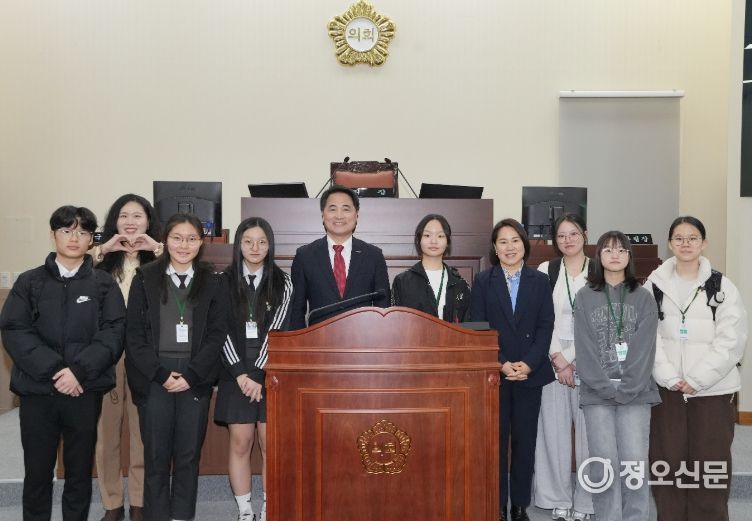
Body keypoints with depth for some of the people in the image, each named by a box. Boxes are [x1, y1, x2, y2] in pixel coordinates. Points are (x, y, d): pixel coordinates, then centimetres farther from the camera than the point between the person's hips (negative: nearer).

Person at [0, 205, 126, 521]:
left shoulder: (104, 284, 4)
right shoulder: (29, 282, 6)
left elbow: (113, 332, -5)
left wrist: (79, 370, -16)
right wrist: (53, 369, -14)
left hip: (85, 391, 0)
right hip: (37, 390, 1)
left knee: (80, 470, 9)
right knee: (37, 471, 9)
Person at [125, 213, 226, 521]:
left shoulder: (212, 282, 6)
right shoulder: (145, 278, 4)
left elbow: (217, 333, 2)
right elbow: (134, 333, 0)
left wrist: (191, 375, -8)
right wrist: (160, 374, -9)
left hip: (196, 377, 1)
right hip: (154, 378, -1)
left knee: (189, 455, 6)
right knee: (156, 456, 4)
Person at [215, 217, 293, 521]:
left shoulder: (281, 282, 2)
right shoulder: (225, 281, 3)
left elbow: (277, 331, -5)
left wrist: (257, 374, -12)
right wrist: (241, 373, -10)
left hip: (271, 373, 0)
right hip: (236, 373, 0)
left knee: (270, 445, 2)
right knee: (240, 443, 3)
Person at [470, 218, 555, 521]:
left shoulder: (540, 281, 7)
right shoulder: (483, 281, 3)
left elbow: (545, 327, 1)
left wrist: (528, 364, -11)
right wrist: (501, 364, -12)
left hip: (530, 373, 1)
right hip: (494, 373, -1)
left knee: (525, 439, 7)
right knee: (496, 439, 3)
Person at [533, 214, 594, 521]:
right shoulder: (545, 272, 6)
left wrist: (574, 360, -8)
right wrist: (558, 359, -9)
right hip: (553, 363, 1)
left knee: (589, 434, 0)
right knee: (554, 432, 2)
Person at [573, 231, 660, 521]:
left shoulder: (643, 298, 7)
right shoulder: (585, 298, 6)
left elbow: (645, 348, -1)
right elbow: (584, 349, -1)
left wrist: (626, 389, -11)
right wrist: (607, 388, -10)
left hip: (635, 392, 0)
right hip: (597, 393, 0)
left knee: (634, 464, -3)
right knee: (604, 465, -1)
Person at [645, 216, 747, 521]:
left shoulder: (722, 287, -1)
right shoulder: (654, 285, 2)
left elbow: (730, 341, -6)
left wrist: (696, 379, -12)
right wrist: (670, 377, -11)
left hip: (712, 389, -1)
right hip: (666, 387, 1)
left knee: (711, 464, 5)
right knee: (667, 461, 8)